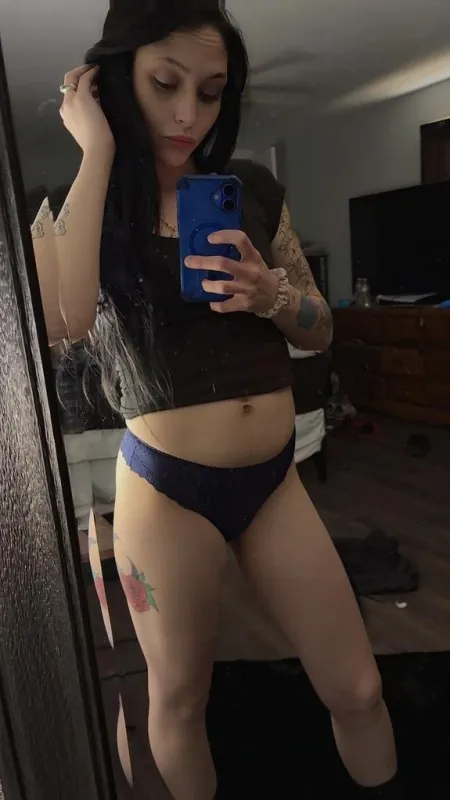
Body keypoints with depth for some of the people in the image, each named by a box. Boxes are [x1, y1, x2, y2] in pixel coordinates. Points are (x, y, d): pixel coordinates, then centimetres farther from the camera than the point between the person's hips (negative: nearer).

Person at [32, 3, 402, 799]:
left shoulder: (253, 189, 7)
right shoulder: (80, 208, -2)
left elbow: (320, 330, 9)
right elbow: (64, 321, -25)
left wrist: (271, 296, -13)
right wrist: (97, 152, -15)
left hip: (274, 479, 3)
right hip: (166, 490, -2)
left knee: (357, 690, 13)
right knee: (177, 700, 18)